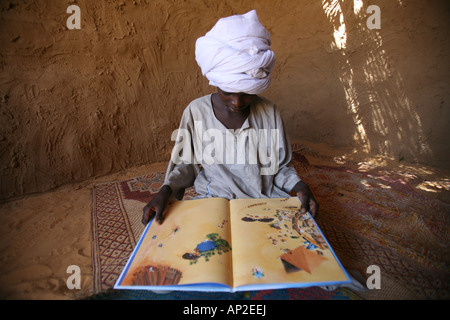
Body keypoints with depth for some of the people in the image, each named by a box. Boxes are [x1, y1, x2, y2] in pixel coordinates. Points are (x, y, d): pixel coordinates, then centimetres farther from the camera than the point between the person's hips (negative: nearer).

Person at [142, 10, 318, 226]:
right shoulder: (196, 111, -7)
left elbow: (280, 166, 4)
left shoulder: (269, 113, -5)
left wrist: (298, 186, -14)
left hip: (265, 200, 1)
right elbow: (187, 165, 3)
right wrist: (166, 190, -14)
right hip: (213, 200, 0)